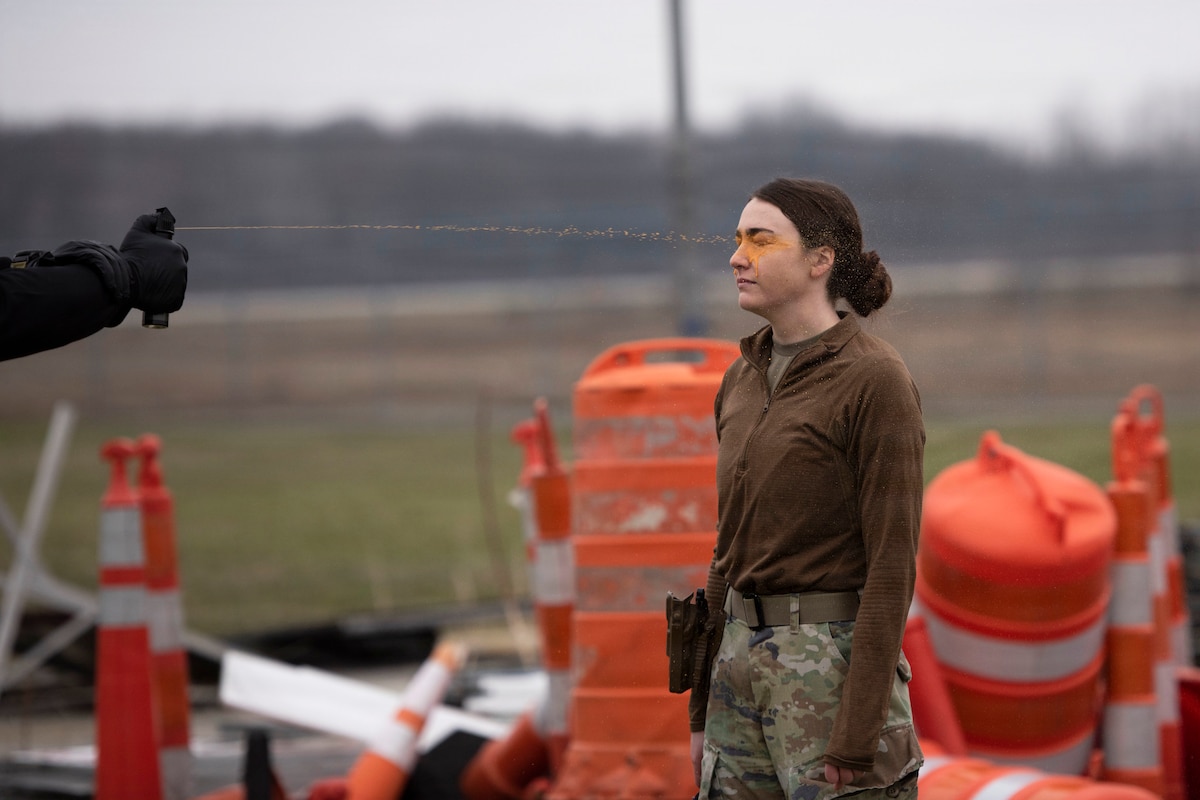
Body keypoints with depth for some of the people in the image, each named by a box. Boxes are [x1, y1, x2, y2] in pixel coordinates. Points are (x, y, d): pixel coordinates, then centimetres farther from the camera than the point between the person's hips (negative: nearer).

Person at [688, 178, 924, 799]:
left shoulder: (875, 379, -11)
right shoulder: (743, 380, 13)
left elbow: (892, 566, -14)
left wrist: (854, 743, -19)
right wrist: (704, 710, 16)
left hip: (833, 663, -8)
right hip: (745, 656, 8)